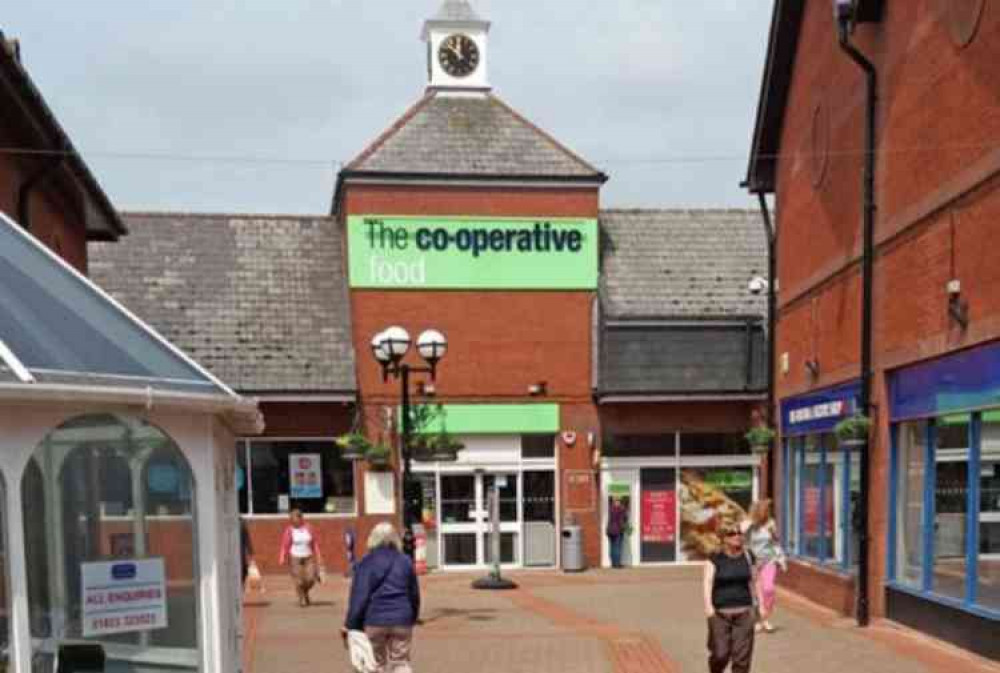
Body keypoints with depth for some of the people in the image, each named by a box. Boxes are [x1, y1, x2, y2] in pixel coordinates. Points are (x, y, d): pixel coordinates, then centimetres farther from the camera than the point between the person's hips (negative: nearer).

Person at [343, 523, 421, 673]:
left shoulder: (367, 563, -4)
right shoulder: (405, 562, 5)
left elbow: (359, 596, -9)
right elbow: (414, 594, 13)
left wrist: (350, 625, -5)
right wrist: (413, 618, 27)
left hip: (375, 621, -1)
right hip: (401, 621, 2)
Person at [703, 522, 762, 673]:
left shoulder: (747, 556, 5)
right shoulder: (715, 558, -5)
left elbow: (752, 582, 13)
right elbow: (707, 582, -15)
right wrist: (708, 606, -28)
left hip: (743, 612, 2)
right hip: (721, 613, -2)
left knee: (742, 655, -3)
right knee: (721, 654, -2)